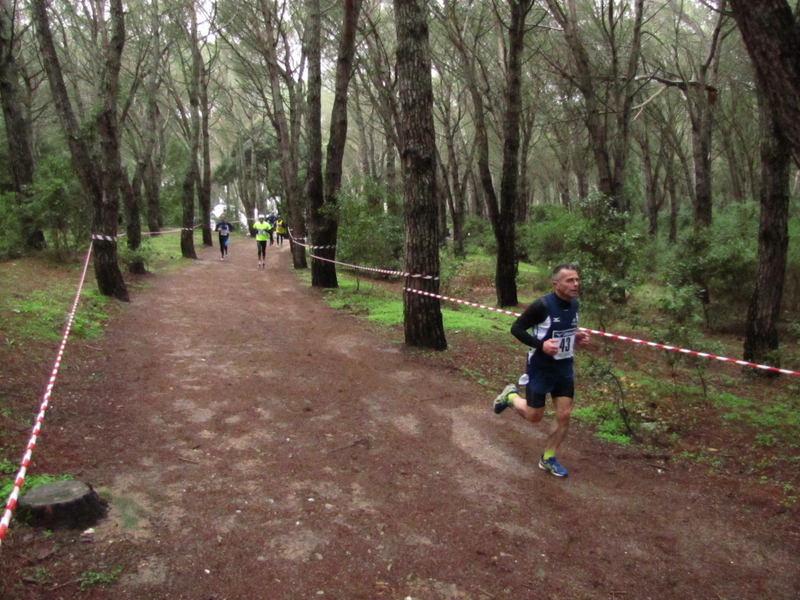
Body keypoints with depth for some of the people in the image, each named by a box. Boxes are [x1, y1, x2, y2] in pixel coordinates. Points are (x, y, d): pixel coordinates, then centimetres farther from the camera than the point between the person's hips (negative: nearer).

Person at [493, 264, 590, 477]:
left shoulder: (574, 304, -1)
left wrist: (577, 337, -2)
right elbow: (516, 328, -19)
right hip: (540, 369, -6)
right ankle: (511, 395, 37)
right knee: (534, 416, 7)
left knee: (564, 415, 4)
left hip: (564, 368, 6)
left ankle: (548, 458, 22)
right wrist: (540, 344, -31)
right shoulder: (542, 306, -24)